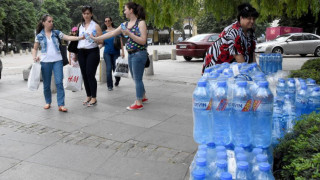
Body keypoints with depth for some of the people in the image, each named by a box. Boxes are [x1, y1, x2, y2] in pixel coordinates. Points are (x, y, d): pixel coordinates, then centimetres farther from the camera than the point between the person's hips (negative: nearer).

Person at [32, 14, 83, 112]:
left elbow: (68, 37, -5)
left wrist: (79, 37, -19)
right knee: (46, 84, 7)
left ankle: (61, 105, -7)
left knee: (59, 82, -9)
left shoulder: (56, 33, 5)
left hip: (57, 60, 0)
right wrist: (34, 57, -6)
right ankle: (48, 102, 26)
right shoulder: (39, 36, 4)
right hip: (45, 61, 0)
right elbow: (35, 49, 13)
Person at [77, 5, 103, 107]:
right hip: (81, 52, 6)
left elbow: (101, 40, -3)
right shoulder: (81, 26, 17)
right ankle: (88, 96, 16)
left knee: (90, 74, -11)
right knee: (84, 75, 5)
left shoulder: (95, 25, 1)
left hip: (92, 51, -5)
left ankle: (94, 98, -3)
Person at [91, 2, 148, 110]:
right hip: (131, 54, 8)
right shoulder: (125, 24, 11)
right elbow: (111, 33, 11)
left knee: (137, 79, -4)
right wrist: (96, 38, 9)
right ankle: (143, 97, 31)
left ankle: (139, 103, 4)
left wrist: (129, 33, -20)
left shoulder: (141, 23, -9)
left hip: (139, 54, -7)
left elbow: (143, 41, -15)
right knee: (135, 78, 15)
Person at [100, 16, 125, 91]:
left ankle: (117, 80, 37)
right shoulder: (104, 32, 9)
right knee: (109, 68, -8)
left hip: (115, 52, -2)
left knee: (115, 68, 4)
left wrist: (122, 51, -9)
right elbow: (102, 43, 11)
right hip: (107, 53, 2)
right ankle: (110, 86, -2)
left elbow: (120, 42, -2)